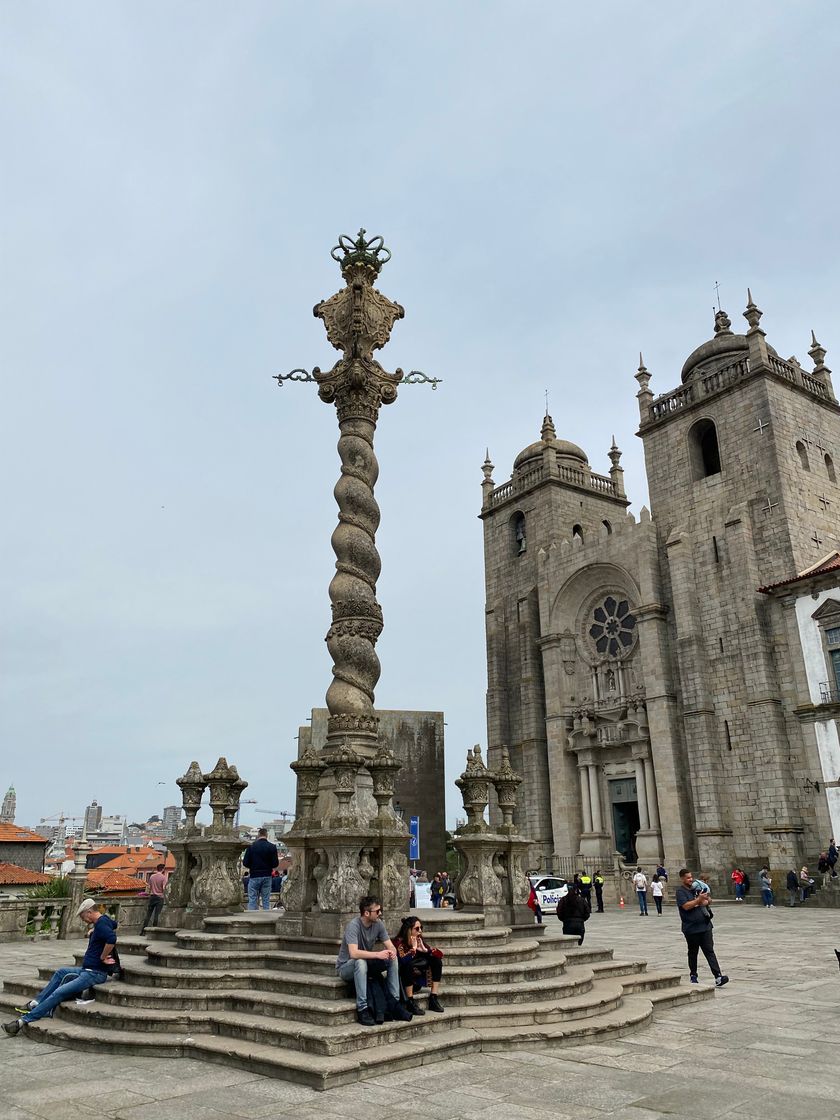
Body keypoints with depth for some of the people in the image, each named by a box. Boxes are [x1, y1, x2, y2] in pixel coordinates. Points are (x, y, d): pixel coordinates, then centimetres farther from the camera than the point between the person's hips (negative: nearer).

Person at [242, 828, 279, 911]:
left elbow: (245, 863, -5)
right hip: (267, 876, 1)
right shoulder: (272, 847, -3)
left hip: (254, 876, -1)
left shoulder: (251, 846, -5)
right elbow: (275, 864, -4)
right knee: (266, 900, 8)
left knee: (252, 901, 5)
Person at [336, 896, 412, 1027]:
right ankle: (362, 1009, -32)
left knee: (393, 960, -14)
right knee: (361, 962, -38)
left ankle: (393, 1003, -10)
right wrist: (377, 954, -43)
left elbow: (390, 946, -5)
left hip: (366, 964, 6)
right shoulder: (354, 925, -27)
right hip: (346, 967, -6)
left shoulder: (378, 924, -7)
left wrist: (392, 952, -29)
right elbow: (354, 953, -39)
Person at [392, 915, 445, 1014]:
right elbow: (403, 961, -36)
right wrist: (413, 948, -24)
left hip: (417, 978, 7)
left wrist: (425, 950, -16)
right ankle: (410, 1002, -24)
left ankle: (434, 999, -6)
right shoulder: (399, 942, -17)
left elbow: (440, 954, -2)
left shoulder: (419, 940, 1)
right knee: (409, 965, -35)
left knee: (436, 960, -5)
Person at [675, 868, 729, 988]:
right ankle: (693, 975, 26)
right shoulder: (680, 891, -9)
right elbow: (686, 906, -21)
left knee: (709, 951, -2)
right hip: (691, 928, -4)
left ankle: (718, 977, -7)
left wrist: (706, 901, -5)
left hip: (705, 925, 4)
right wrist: (699, 899, -20)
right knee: (693, 953, 11)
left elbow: (709, 899, 17)